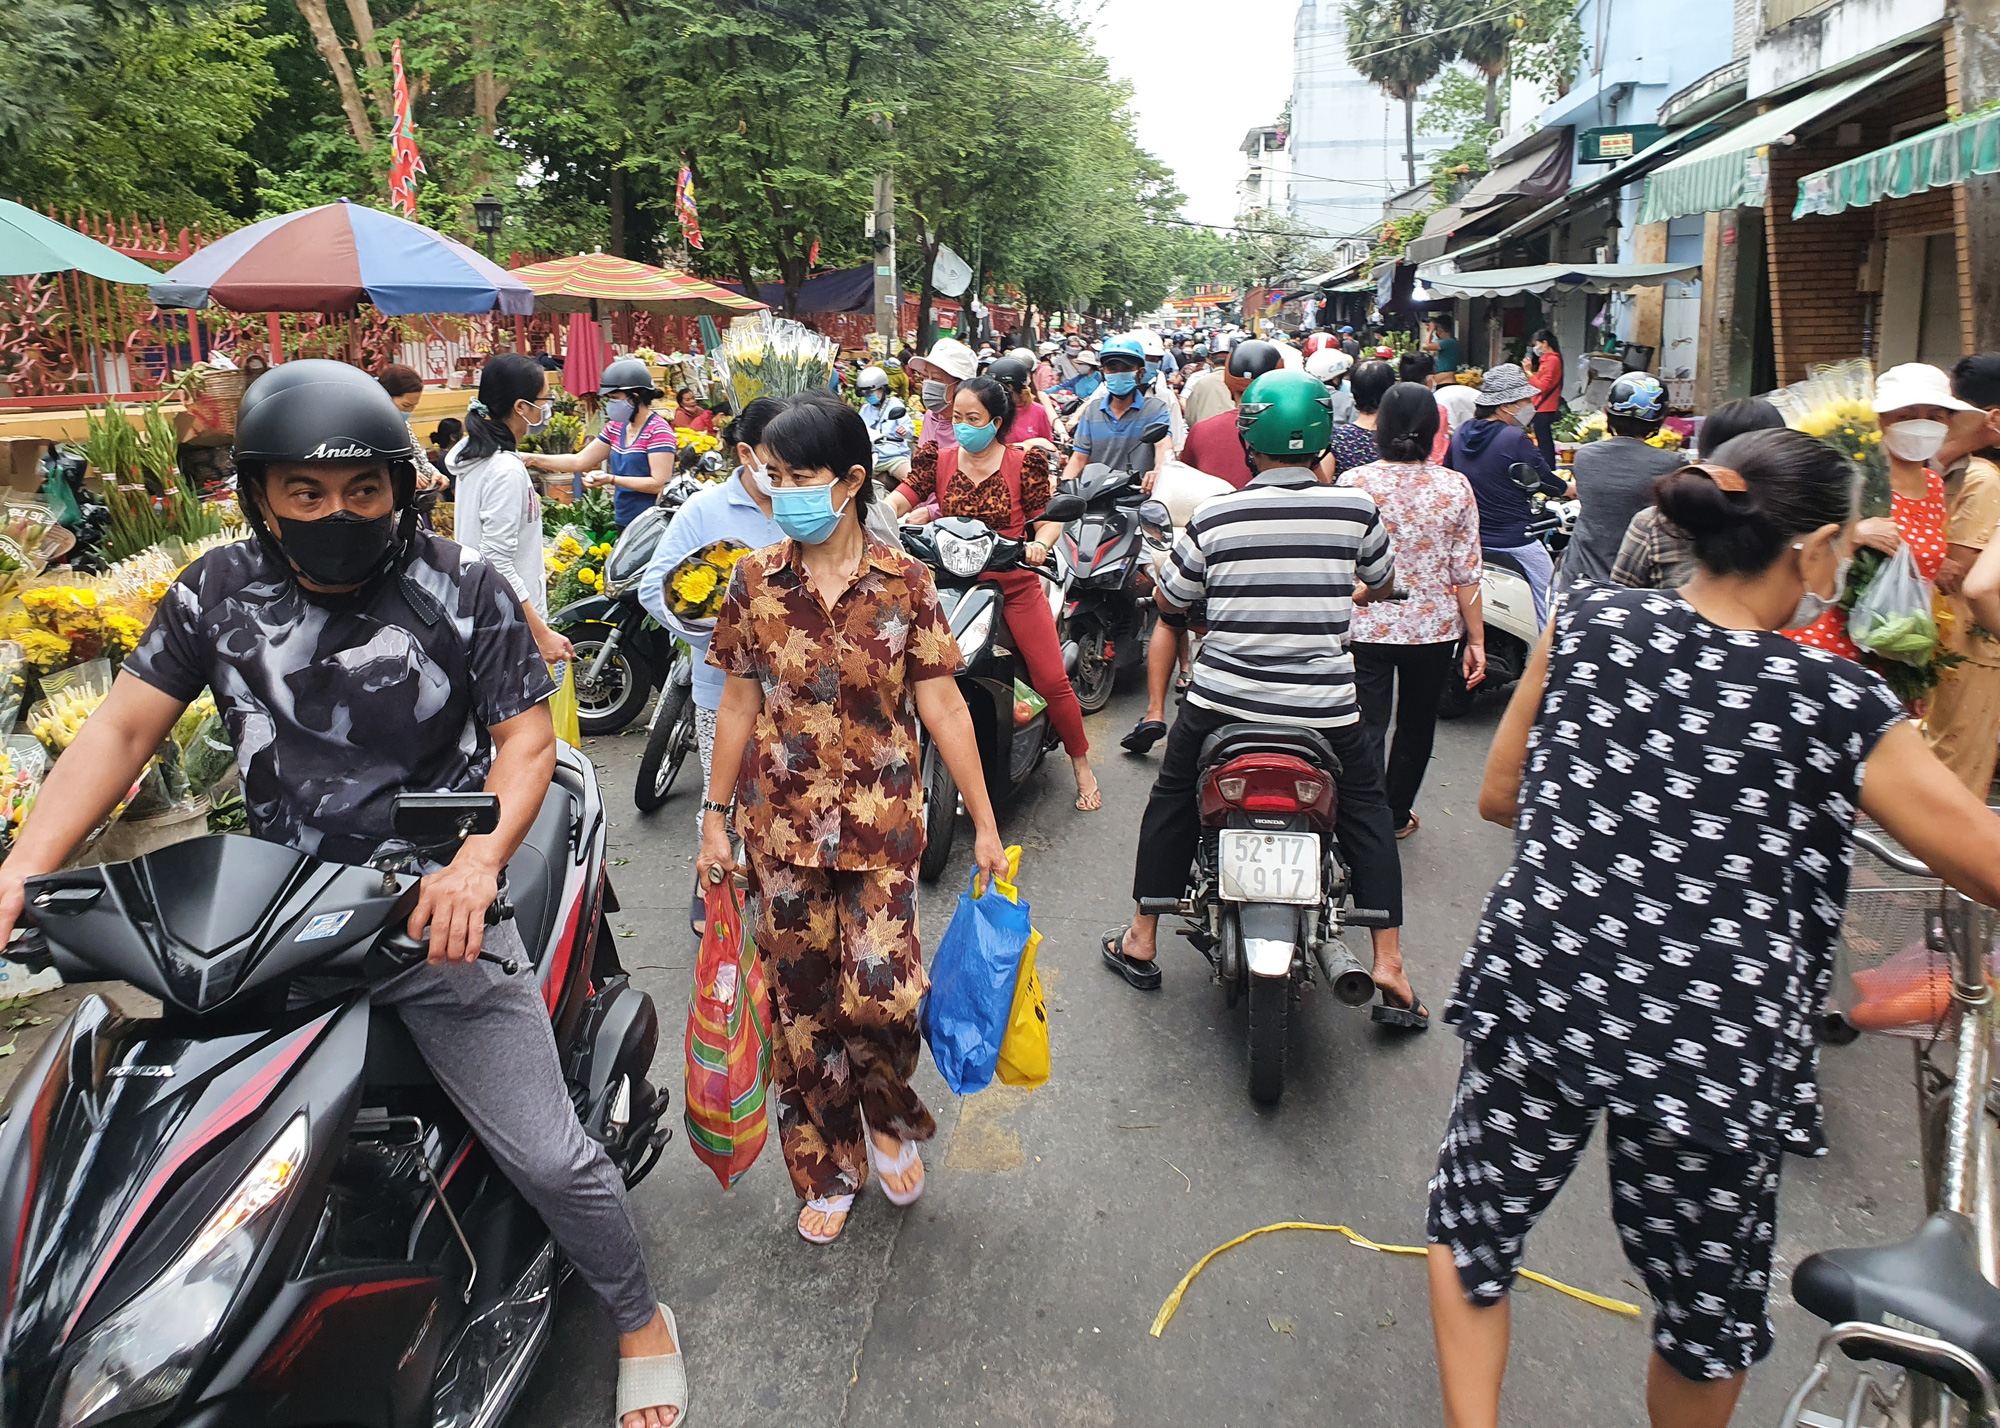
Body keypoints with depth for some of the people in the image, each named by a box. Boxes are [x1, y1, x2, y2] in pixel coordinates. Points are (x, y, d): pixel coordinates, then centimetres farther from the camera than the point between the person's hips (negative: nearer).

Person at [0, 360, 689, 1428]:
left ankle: (640, 1320, 21)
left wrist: (479, 861, -24)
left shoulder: (464, 590, -7)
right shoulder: (218, 592, 2)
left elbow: (527, 738, -6)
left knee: (548, 1157, -5)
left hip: (435, 913, -3)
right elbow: (121, 731, 5)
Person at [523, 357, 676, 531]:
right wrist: (532, 459, 6)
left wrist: (612, 479, -22)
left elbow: (659, 483, -20)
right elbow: (579, 461, 14)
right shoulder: (616, 428, 12)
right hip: (623, 523, 8)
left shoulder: (658, 430, -13)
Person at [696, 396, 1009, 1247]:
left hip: (882, 818, -2)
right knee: (800, 1003, 8)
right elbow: (738, 704, 7)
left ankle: (889, 1117, 26)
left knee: (881, 992, -9)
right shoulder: (755, 582, 0)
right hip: (782, 822, 2)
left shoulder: (904, 583, -5)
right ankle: (827, 1169, 29)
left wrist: (984, 823, -3)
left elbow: (942, 706, -4)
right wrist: (715, 815, 8)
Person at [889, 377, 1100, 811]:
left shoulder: (1024, 463, 1)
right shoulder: (938, 461, 6)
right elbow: (902, 497, -5)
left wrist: (1040, 543, -24)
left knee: (1052, 680, -6)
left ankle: (1082, 765, 13)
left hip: (1015, 584, -2)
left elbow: (1049, 517, -1)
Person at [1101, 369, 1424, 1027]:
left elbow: (1169, 601, 6)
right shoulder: (1356, 508, -4)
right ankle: (1389, 968, 15)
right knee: (1366, 812, 20)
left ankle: (1141, 941, 30)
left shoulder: (1214, 516, -6)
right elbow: (1384, 580, 16)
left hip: (1221, 701, 0)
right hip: (1326, 708, 1)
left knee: (1172, 800, 22)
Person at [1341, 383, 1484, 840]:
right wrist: (1476, 639, 3)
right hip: (1434, 629, 2)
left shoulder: (1354, 482, -9)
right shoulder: (1455, 487, -7)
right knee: (1416, 726, 20)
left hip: (1366, 627, -2)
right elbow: (1467, 575, -5)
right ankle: (1397, 815, 36)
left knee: (1367, 730, 4)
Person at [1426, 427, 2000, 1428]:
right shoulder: (1839, 706, -10)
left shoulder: (1589, 622, -3)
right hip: (1714, 1060, -1)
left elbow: (1498, 797, 6)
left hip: (1538, 1000, 2)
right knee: (1708, 1307, 25)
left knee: (1473, 1220, 25)